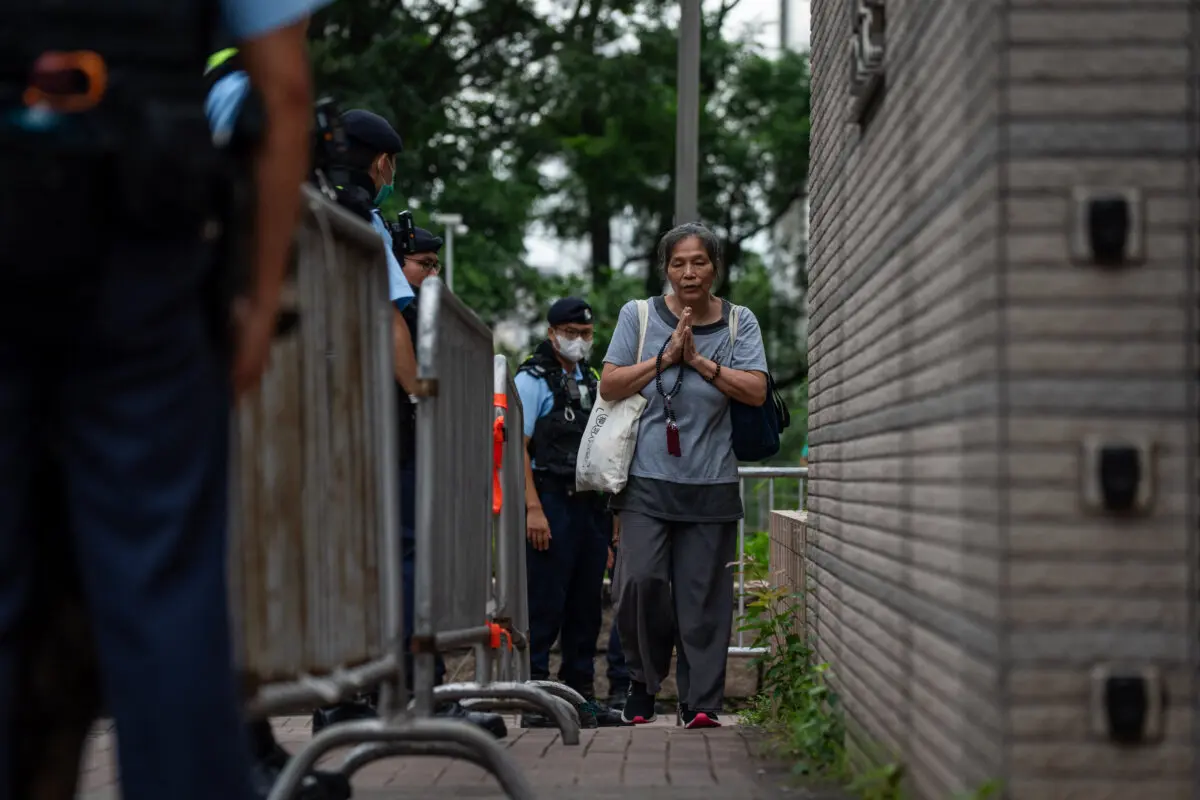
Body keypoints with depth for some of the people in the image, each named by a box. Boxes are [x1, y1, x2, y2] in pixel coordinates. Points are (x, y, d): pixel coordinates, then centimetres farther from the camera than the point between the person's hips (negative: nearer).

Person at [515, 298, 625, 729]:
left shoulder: (591, 381, 20)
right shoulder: (533, 379, -4)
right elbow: (517, 446, -11)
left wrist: (607, 516, 18)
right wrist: (533, 509, -20)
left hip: (589, 505, 8)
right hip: (551, 503, -7)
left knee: (587, 606, 10)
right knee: (545, 605, -7)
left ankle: (581, 695, 16)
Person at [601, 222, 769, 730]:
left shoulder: (739, 323, 8)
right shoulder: (639, 316, 6)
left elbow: (756, 391, -3)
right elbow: (609, 386, 1)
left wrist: (699, 360, -10)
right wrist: (665, 357, -9)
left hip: (711, 483, 1)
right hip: (648, 478, -1)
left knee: (703, 594, -2)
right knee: (640, 580, -13)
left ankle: (701, 702, 4)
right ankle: (643, 681, 8)